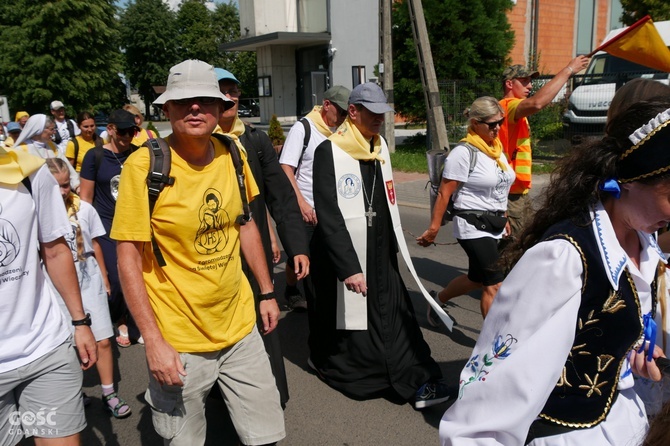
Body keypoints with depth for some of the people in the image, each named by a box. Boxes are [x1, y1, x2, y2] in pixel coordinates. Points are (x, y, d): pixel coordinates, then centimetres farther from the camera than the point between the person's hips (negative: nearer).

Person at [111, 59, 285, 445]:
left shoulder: (232, 155, 0)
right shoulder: (144, 165, -14)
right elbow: (129, 258, -13)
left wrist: (268, 293, 13)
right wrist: (153, 340, -16)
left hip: (240, 327, 5)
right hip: (179, 343, -4)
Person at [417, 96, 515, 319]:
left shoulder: (496, 148, 9)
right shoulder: (463, 152, -15)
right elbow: (444, 193, -15)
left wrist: (503, 218, 22)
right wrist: (434, 229, -15)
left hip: (495, 225, 8)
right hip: (473, 226, -8)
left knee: (477, 278, 19)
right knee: (494, 284, -6)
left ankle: (437, 300, 41)